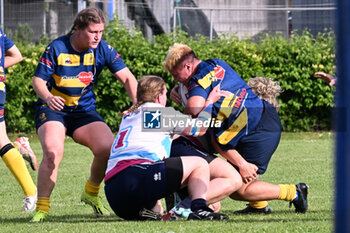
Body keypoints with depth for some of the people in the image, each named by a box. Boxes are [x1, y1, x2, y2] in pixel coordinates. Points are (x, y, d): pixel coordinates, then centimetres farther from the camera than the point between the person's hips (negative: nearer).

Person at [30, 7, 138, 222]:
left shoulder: (103, 49, -6)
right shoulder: (56, 48, -14)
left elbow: (127, 78, -6)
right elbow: (38, 80, -12)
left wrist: (137, 104, -23)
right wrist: (48, 97, -35)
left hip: (85, 110, 3)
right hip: (53, 109, -3)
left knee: (109, 149, -17)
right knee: (53, 151, -30)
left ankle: (91, 193, 13)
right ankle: (42, 208, -17)